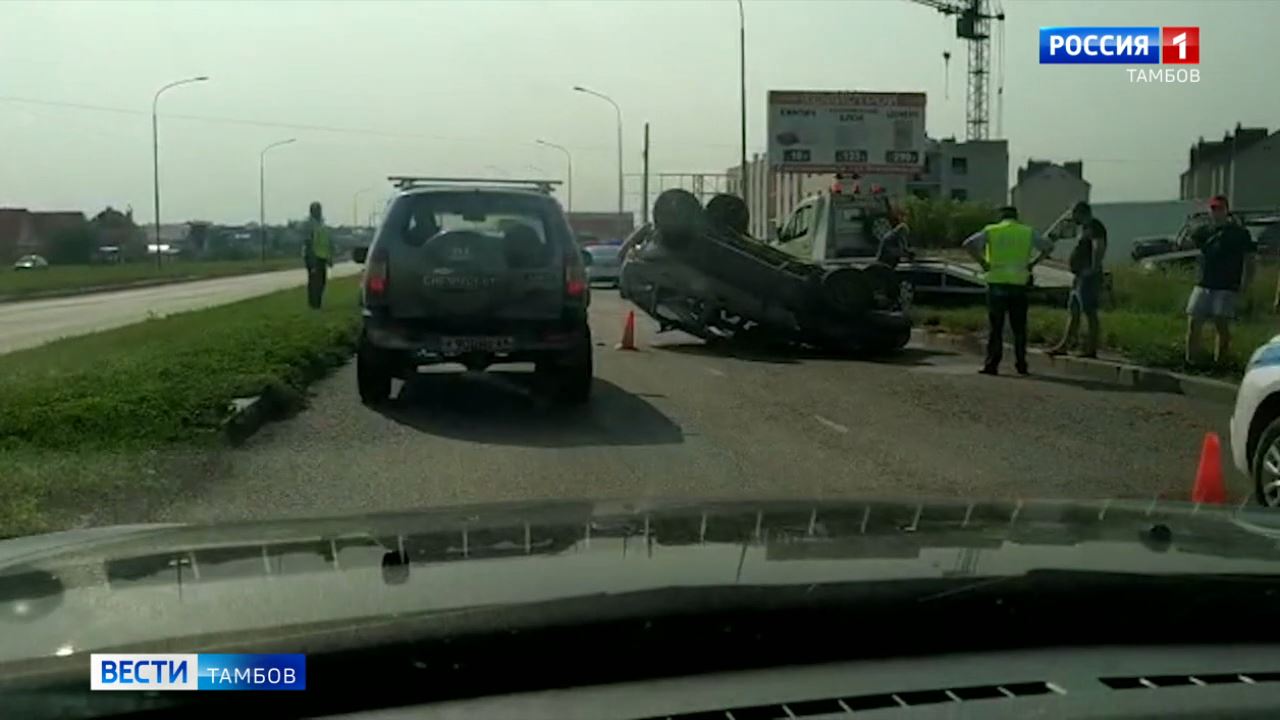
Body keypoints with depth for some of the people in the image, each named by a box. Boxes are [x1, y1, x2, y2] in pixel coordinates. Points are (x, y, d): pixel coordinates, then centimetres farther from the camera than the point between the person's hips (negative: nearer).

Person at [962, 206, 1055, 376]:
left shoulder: (991, 231, 4)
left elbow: (968, 244, -8)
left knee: (995, 327, 2)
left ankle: (992, 364, -1)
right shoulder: (1028, 232, 9)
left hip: (997, 283, -1)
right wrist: (1032, 263, 7)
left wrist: (983, 263, -2)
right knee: (1019, 327, 10)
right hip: (1019, 284, 1)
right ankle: (1021, 365, 10)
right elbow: (1049, 246, 7)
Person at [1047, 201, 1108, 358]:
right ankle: (1064, 346, 13)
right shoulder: (1085, 228, 21)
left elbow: (1099, 247, -26)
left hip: (1088, 278, -11)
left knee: (1090, 313, -7)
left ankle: (1091, 349, -5)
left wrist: (1093, 268, -25)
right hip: (1079, 277, 11)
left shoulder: (1094, 227, -11)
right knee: (1073, 312, 10)